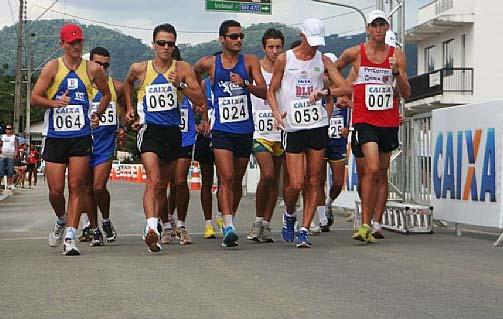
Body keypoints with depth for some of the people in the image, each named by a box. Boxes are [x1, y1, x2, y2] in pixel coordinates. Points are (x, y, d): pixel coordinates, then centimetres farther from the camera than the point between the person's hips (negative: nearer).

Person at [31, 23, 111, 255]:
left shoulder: (92, 69, 4)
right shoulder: (53, 67, -1)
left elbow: (106, 93, 22)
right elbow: (35, 97, -4)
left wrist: (97, 115, 11)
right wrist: (55, 103, -21)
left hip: (81, 137, 1)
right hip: (55, 137, 0)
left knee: (76, 187, -4)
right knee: (55, 190, 1)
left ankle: (70, 237, -2)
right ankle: (61, 221, 32)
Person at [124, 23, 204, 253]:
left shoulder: (183, 69, 1)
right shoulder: (140, 69, 2)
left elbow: (200, 101, -6)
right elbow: (128, 83, 27)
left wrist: (180, 85, -18)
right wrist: (130, 108, 21)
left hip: (173, 131, 3)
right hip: (150, 130, -2)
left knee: (163, 185, 14)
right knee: (153, 180, -22)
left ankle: (155, 226, 27)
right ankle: (151, 228, -34)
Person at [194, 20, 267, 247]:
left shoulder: (250, 62, 2)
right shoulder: (209, 64, 1)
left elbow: (263, 92, -7)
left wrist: (245, 84, -24)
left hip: (245, 130, 2)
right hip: (221, 130, -2)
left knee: (237, 180, 12)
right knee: (226, 177, -15)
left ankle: (230, 220, 28)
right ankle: (228, 227, -21)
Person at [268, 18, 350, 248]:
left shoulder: (323, 60, 8)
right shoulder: (284, 59, 2)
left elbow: (346, 88, 4)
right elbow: (271, 91, 7)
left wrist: (325, 92, -14)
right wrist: (276, 113, -10)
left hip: (318, 126, 2)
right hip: (293, 128, -2)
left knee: (313, 182, 1)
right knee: (295, 184, -8)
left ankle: (304, 230, 8)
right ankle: (289, 215, 22)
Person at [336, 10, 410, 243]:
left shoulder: (397, 55, 4)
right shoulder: (354, 53, 0)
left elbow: (406, 94, 2)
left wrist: (397, 73, -13)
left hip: (389, 121, 3)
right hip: (365, 119, -3)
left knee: (382, 174, 8)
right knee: (372, 169, -18)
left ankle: (375, 224, 16)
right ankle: (365, 224, -16)